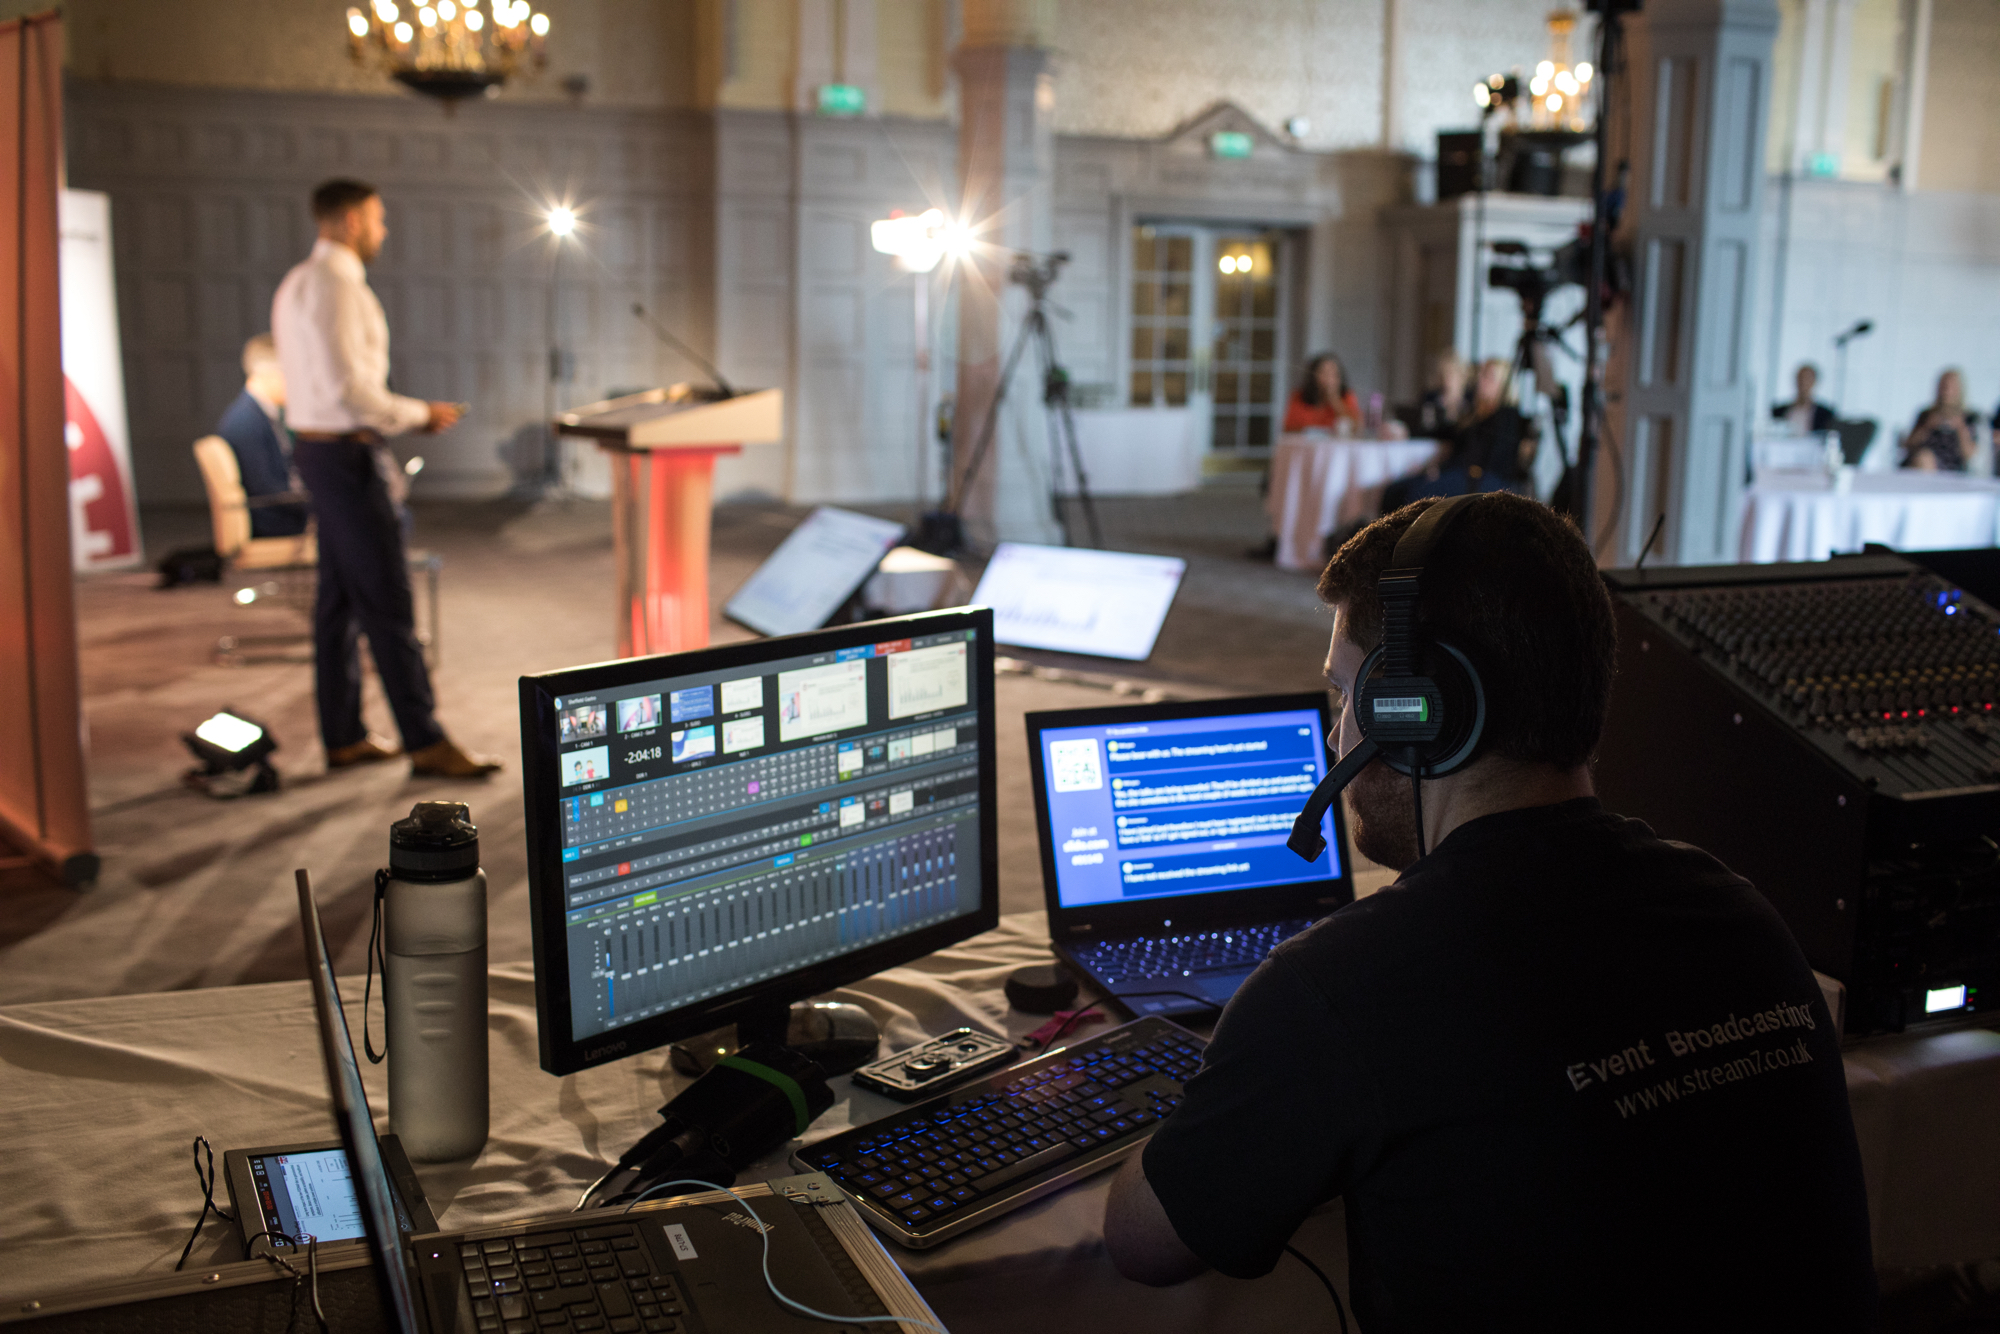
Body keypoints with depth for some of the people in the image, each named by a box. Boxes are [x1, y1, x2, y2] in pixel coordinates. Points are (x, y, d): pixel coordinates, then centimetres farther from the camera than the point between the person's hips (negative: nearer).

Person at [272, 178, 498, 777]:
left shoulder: (297, 283, 16)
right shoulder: (336, 284, -16)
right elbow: (347, 385, -24)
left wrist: (399, 413, 15)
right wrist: (418, 415, -12)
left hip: (317, 445, 11)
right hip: (345, 454, -11)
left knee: (340, 597, 13)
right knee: (387, 602, -7)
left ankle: (343, 737, 19)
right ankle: (425, 742, -3)